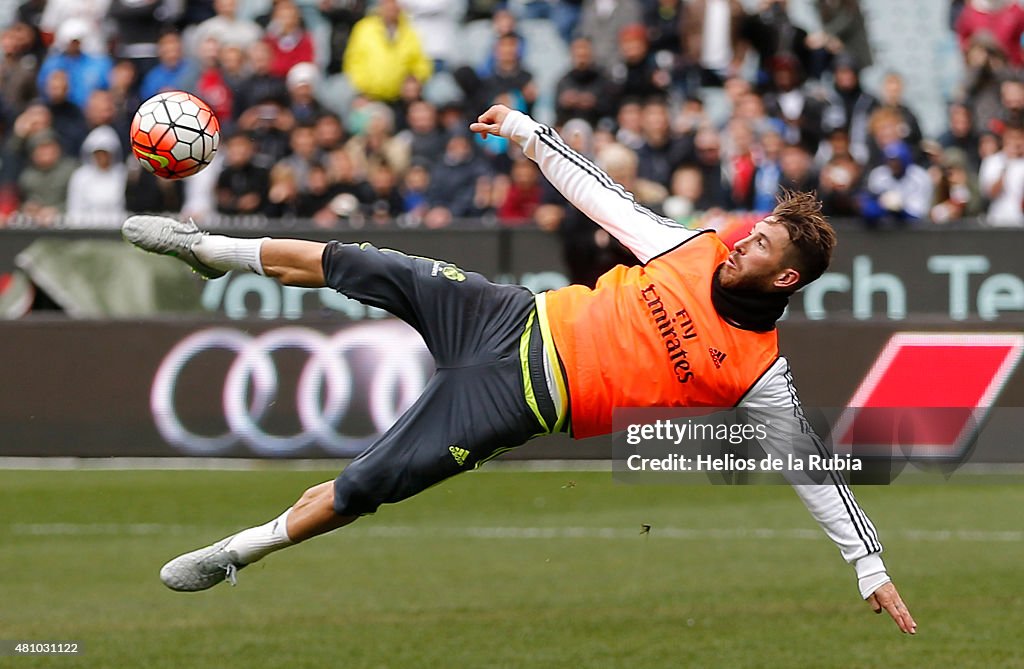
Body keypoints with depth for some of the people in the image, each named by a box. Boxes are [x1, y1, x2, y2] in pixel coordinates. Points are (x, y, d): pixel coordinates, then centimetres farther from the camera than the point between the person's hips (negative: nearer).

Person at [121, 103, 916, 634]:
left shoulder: (759, 373, -12)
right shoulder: (697, 250, 1)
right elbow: (604, 196, 11)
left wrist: (870, 566, -17)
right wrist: (531, 134, 11)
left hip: (522, 399, -4)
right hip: (521, 320, 4)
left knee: (370, 482, -12)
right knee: (367, 269, -5)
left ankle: (240, 552, 7)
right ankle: (213, 250, 16)